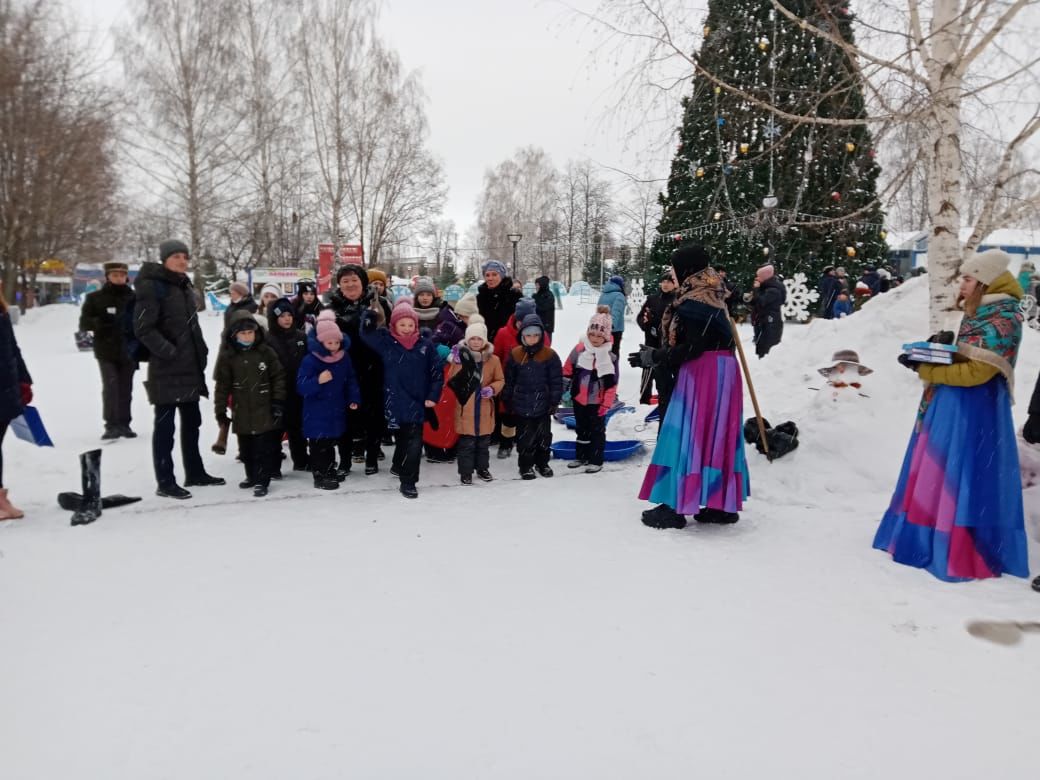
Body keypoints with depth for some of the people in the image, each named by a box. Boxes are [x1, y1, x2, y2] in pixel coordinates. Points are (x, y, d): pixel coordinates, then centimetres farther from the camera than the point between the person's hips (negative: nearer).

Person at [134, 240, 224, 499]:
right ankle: (165, 482, 2)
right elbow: (143, 329, -17)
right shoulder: (152, 286, -11)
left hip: (190, 366, 9)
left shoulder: (185, 286, 16)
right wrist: (169, 352, -21)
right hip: (166, 368, -9)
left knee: (192, 421, 15)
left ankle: (195, 472, 26)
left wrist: (200, 351, 13)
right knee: (165, 424, -4)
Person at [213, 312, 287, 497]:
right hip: (242, 412, 2)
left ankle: (262, 481, 5)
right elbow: (222, 385, 0)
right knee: (246, 448, 15)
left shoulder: (266, 352, -4)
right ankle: (252, 476, 31)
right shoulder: (227, 356, -2)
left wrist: (278, 401, -5)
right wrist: (220, 410, -1)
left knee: (264, 448, -2)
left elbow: (278, 377, -1)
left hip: (265, 410, -2)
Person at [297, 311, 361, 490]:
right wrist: (318, 380, -35)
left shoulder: (344, 357, -2)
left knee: (331, 441, 19)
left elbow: (351, 380, 9)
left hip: (337, 409, 6)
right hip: (317, 412, -6)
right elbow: (301, 387, -20)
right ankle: (320, 476, 11)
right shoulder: (310, 360, -19)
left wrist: (354, 399, 0)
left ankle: (330, 471, 34)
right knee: (319, 444, 0)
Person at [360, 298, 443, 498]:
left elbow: (437, 372, 1)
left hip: (418, 402, 1)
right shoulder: (385, 342, -2)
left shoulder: (426, 345, -2)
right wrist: (371, 312, -16)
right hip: (396, 402, -1)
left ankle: (408, 481, 10)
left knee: (415, 441, -1)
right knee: (403, 438, 12)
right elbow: (366, 332, -10)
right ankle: (400, 467, 35)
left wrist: (432, 396, -5)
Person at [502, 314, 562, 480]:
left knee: (544, 436, 12)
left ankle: (542, 463, 30)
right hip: (522, 406, 0)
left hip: (542, 405, 0)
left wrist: (555, 401, -4)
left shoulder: (550, 355, -6)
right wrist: (507, 401, 6)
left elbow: (556, 380, -2)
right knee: (525, 437, 6)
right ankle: (526, 466, 19)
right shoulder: (515, 354, -3)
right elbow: (509, 380, 4)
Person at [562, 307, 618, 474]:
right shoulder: (579, 349, -6)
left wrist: (607, 403, -10)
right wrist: (564, 391, 3)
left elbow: (612, 383, -8)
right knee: (581, 429, 17)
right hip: (579, 399, 3)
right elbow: (567, 371, 4)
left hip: (597, 401, -3)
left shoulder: (610, 356, -11)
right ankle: (581, 456, 30)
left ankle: (596, 460, 17)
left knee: (597, 430, 7)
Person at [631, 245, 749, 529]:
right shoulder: (711, 297, 15)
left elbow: (692, 348, -20)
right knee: (715, 439, 13)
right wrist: (658, 354, 16)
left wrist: (654, 356, -12)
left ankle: (674, 506, 1)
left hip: (702, 375, -10)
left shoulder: (695, 302, -16)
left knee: (686, 437, -4)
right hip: (720, 374, 10)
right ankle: (723, 504, 20)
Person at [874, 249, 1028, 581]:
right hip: (950, 405, 9)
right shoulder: (978, 312, 12)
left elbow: (975, 372, -21)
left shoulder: (1003, 318, -15)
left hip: (973, 411, -9)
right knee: (937, 476, 13)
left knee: (962, 480, -3)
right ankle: (932, 538, 22)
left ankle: (964, 556, 7)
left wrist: (924, 368, -19)